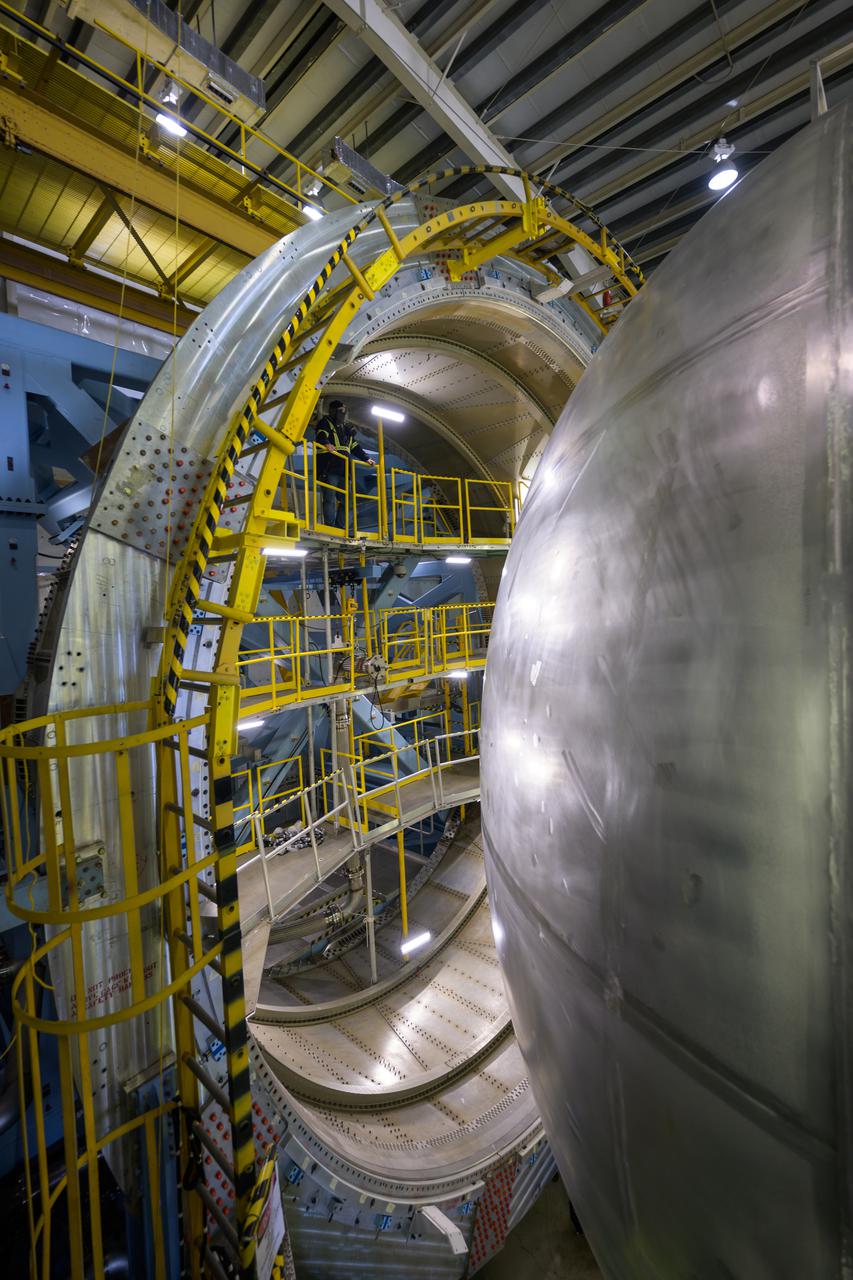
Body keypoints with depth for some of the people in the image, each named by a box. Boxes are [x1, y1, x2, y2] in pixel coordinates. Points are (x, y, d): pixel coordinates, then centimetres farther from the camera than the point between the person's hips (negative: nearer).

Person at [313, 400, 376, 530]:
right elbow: (321, 436, -14)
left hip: (343, 470, 7)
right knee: (330, 499, -13)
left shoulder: (347, 428, 28)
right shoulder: (325, 423, 7)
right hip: (329, 469, -7)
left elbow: (355, 446, 32)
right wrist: (326, 444, -36)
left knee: (343, 500, 2)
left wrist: (366, 459, 23)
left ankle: (339, 528, 5)